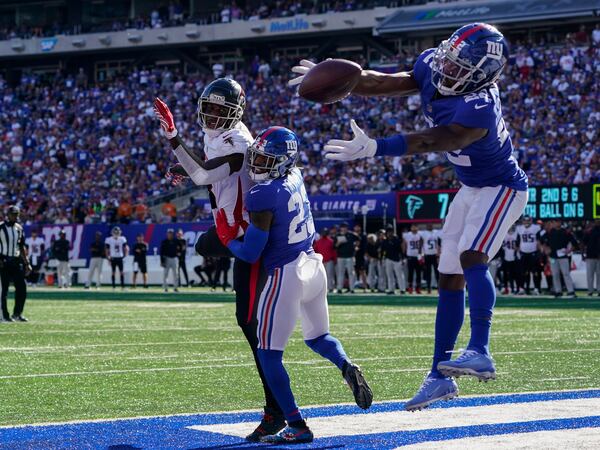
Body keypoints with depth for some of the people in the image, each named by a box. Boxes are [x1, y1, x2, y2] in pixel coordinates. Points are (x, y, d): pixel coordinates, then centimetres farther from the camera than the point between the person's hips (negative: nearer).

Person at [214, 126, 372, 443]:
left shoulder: (262, 196, -19)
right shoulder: (295, 177, 3)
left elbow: (250, 254, -17)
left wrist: (227, 239, 4)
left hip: (286, 275, -8)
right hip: (313, 264, 8)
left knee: (269, 355, 3)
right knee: (317, 336, 27)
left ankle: (297, 427, 1)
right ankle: (346, 366, -5)